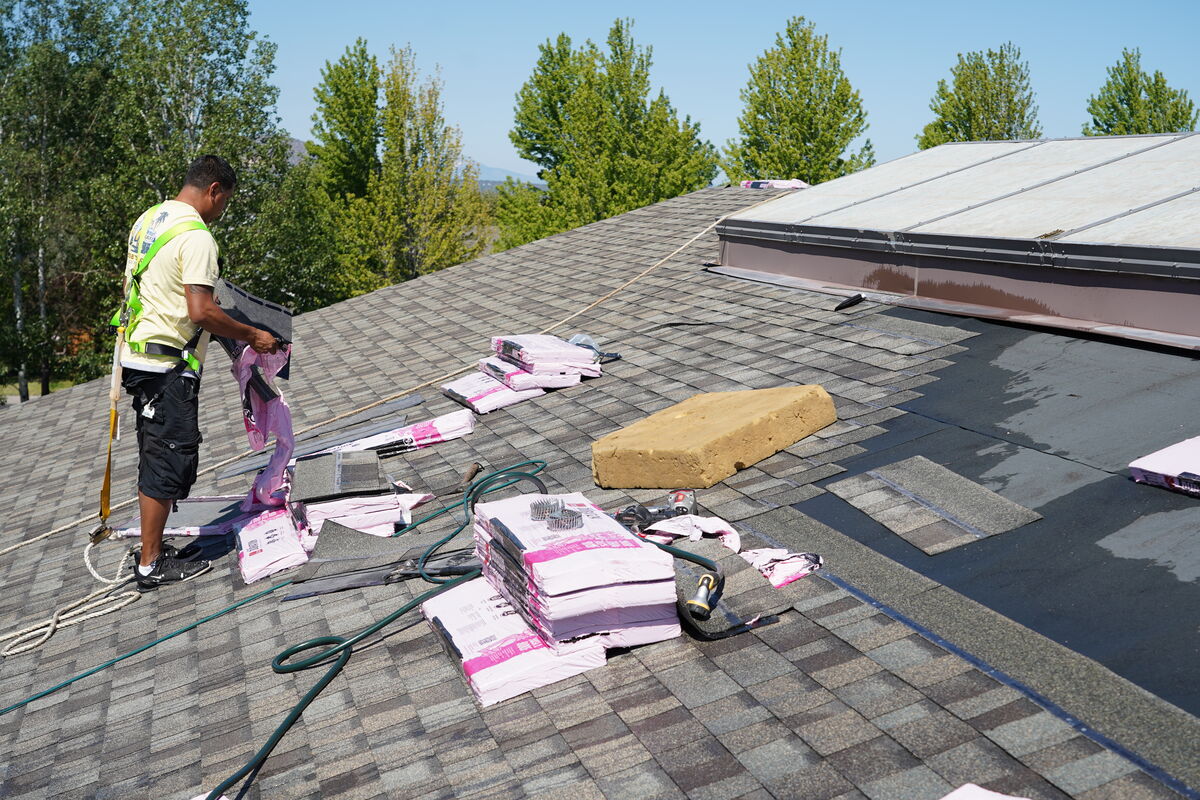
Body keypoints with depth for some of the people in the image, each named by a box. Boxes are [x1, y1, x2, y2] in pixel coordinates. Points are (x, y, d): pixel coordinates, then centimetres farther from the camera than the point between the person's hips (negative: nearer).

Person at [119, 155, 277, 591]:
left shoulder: (147, 220, 13)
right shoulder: (196, 236, -17)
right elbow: (201, 311, -24)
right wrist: (252, 336, -12)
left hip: (137, 355, 10)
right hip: (169, 363, -10)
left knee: (156, 457, 17)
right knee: (168, 460, -2)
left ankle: (151, 550, 26)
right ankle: (151, 565, 6)